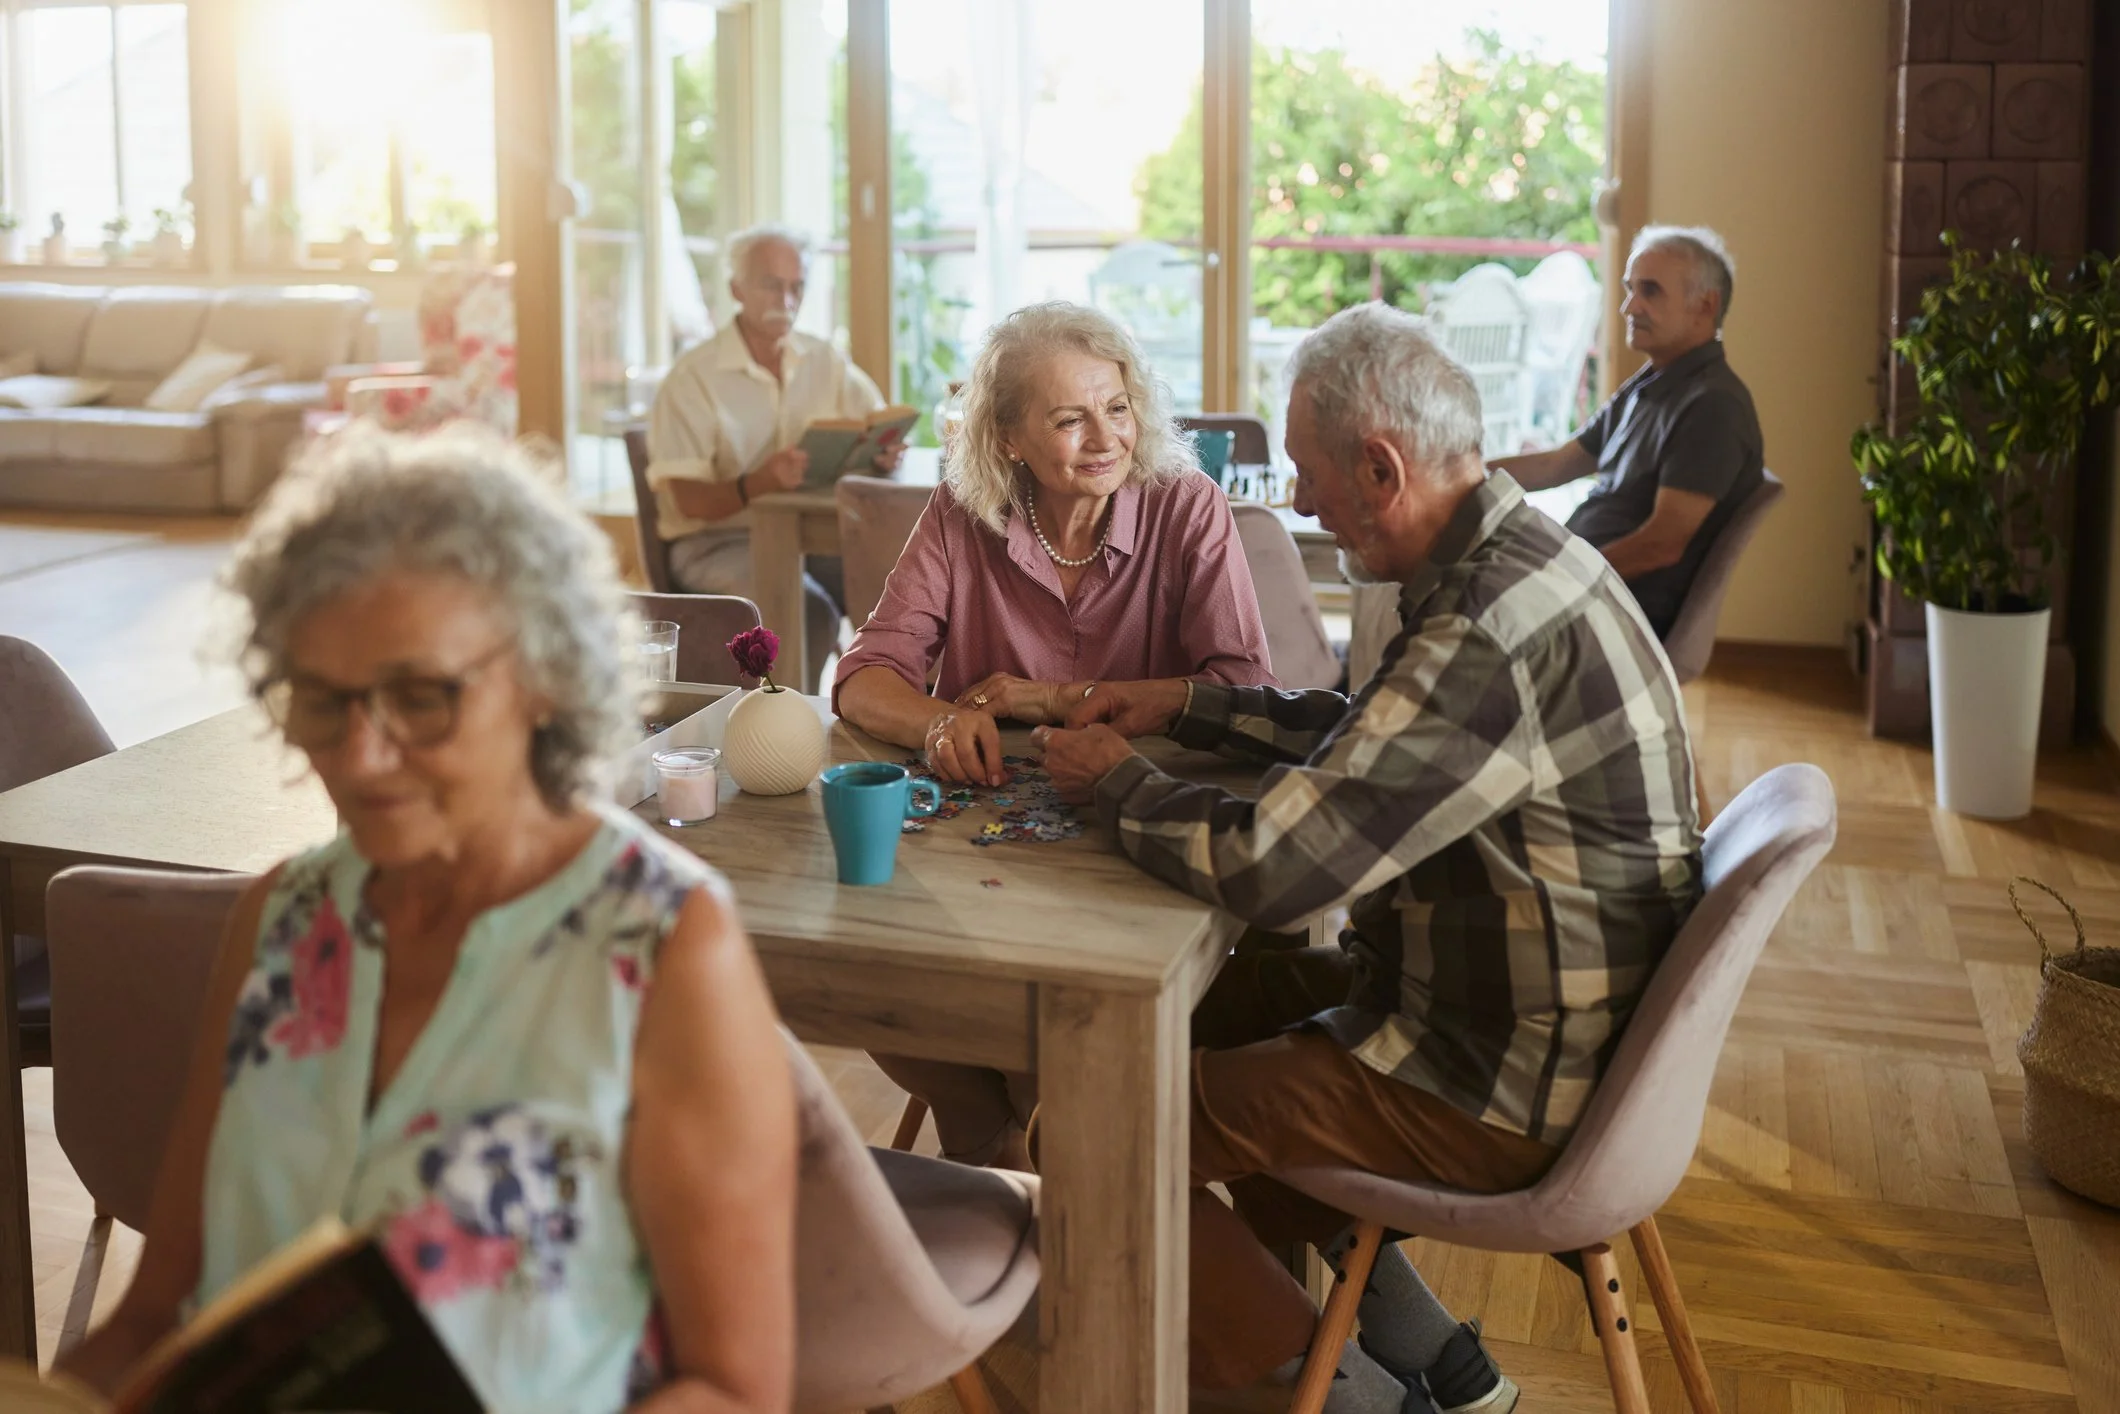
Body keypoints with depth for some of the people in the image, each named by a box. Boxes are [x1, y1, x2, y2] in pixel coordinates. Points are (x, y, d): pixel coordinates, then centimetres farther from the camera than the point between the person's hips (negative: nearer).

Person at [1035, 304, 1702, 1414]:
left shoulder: (1488, 636, -30)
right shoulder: (1519, 556, 4)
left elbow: (1261, 867, -28)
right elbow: (1366, 730, 21)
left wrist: (1113, 780, -10)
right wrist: (1186, 708, 13)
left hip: (1500, 1090, -10)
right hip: (1534, 1010, 10)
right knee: (1197, 1007, 22)